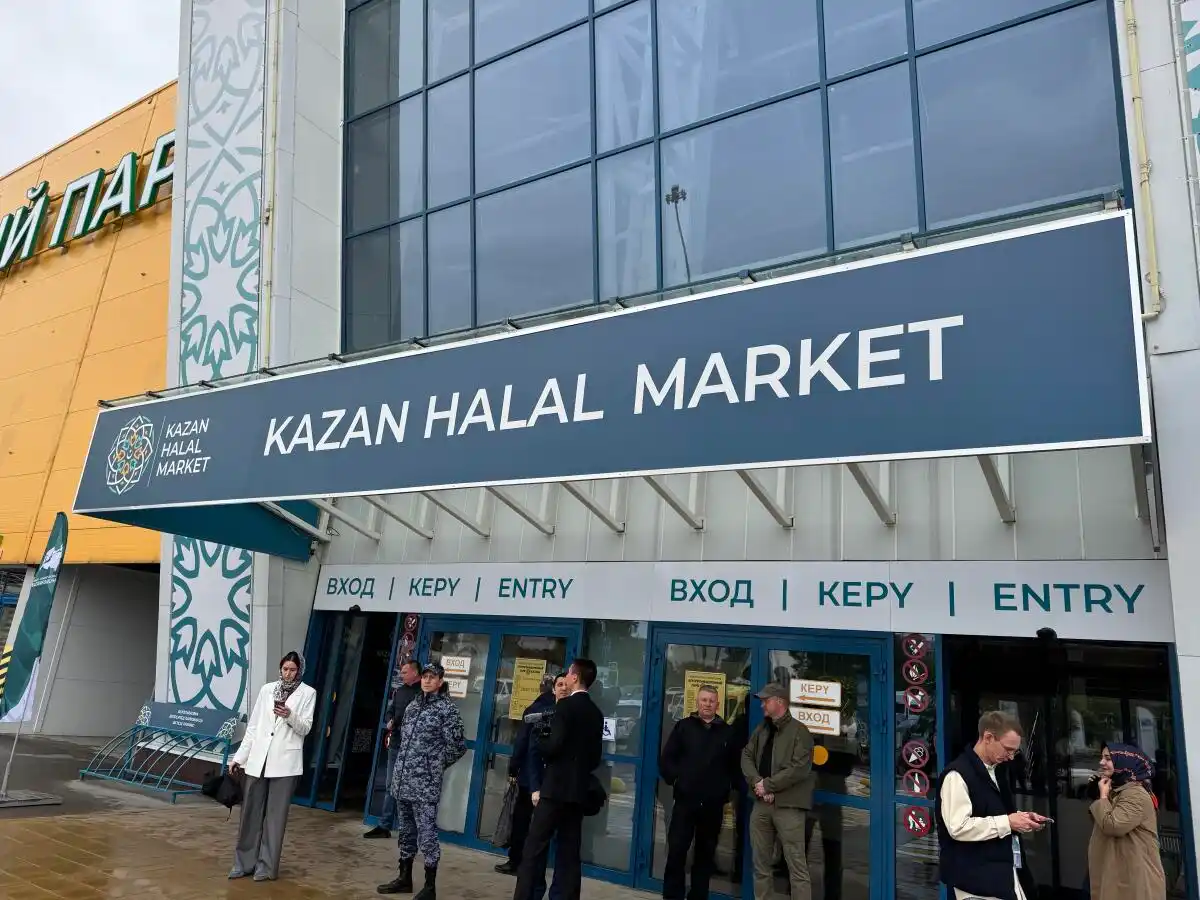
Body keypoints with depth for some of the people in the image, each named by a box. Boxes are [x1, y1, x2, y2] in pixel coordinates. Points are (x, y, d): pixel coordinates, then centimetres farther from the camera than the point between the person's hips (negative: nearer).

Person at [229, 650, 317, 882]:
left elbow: (305, 728, -4)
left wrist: (290, 716, -22)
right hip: (257, 759, 3)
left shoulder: (308, 693, 1)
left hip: (285, 761, -3)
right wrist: (239, 757, 8)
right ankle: (244, 862, 20)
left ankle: (267, 865, 12)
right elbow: (253, 726, 11)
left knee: (275, 815, 2)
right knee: (250, 812, 8)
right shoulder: (267, 689, 9)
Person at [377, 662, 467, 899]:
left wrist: (436, 766, 0)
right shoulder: (413, 705, 12)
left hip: (425, 784, -7)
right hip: (402, 779, 7)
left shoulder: (447, 708, -9)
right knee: (405, 830, 16)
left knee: (426, 834, -4)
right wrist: (405, 764, 13)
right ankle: (404, 878, 29)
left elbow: (458, 746, -9)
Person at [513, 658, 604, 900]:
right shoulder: (596, 712, 12)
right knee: (570, 851, 9)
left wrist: (539, 742, 0)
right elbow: (595, 756, 15)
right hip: (579, 789, 7)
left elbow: (554, 746, -19)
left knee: (535, 847, -3)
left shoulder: (566, 705, -11)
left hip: (557, 786, -7)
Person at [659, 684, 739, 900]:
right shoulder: (683, 726, 1)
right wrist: (675, 780, -5)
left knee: (706, 853, 11)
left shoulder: (727, 732, 2)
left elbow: (735, 765, 8)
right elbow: (666, 759, 2)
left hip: (713, 804, 1)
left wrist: (727, 787, 1)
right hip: (685, 800, -1)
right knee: (676, 851, -1)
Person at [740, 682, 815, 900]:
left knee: (796, 865, -4)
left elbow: (799, 768, -15)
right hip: (761, 803, 7)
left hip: (788, 805, -6)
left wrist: (768, 785, -14)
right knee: (761, 863, 13)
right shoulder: (761, 730, 15)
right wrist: (757, 784, -9)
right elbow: (746, 756, 9)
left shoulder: (799, 731, -6)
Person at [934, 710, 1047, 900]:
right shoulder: (958, 775, -16)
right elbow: (959, 827, -24)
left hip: (1005, 873, 9)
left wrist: (1020, 818, 8)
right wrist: (1007, 822, -19)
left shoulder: (995, 773, 15)